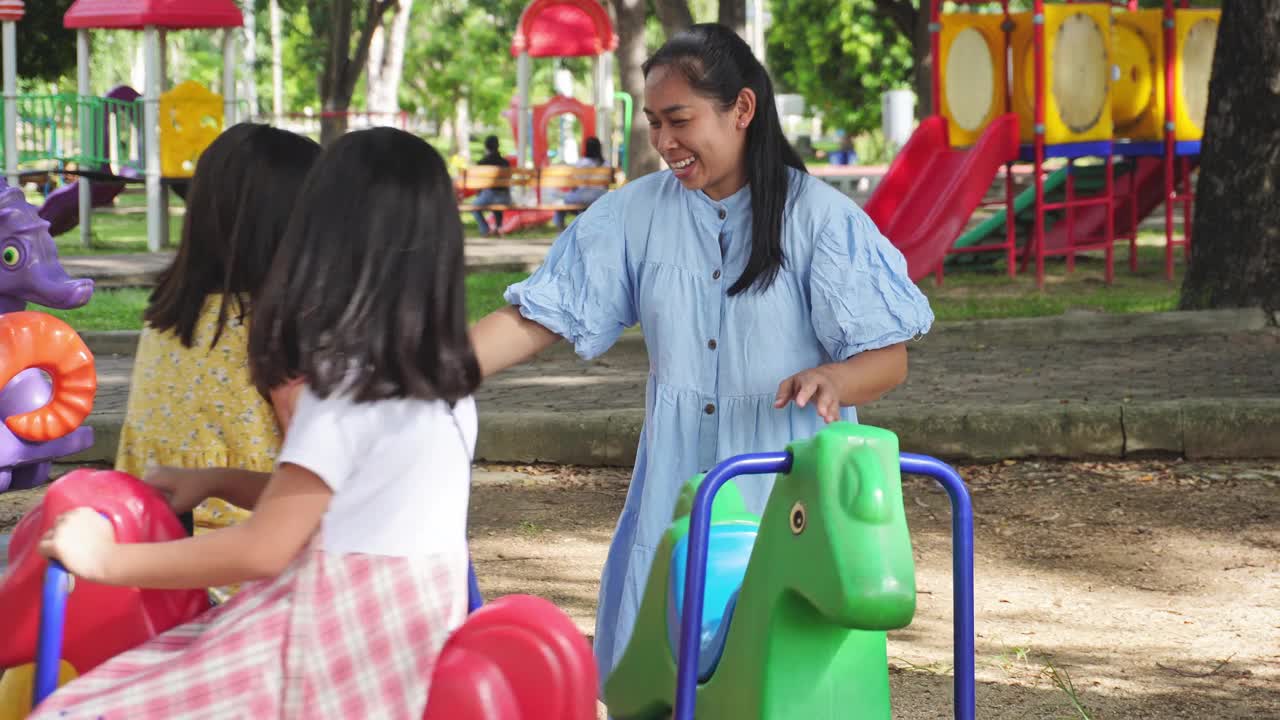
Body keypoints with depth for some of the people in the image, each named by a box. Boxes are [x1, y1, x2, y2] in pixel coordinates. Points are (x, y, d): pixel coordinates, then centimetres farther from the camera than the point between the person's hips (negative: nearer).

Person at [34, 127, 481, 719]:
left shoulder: (348, 384, -15)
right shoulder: (445, 379, 10)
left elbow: (262, 551, -16)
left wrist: (107, 559, -8)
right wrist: (216, 483, 20)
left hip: (341, 641, -9)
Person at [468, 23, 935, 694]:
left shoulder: (818, 216, -7)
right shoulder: (635, 213, 2)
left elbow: (889, 358, -7)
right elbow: (535, 319, 1)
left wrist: (832, 377, -30)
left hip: (790, 493, -3)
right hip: (675, 488, 3)